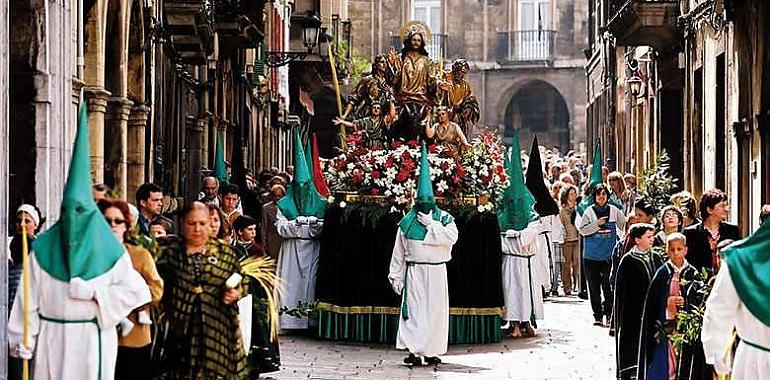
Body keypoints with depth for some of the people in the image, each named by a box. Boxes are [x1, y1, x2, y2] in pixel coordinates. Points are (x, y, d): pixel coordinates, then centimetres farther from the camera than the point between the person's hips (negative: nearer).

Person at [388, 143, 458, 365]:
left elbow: (451, 237, -16)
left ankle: (431, 351, 11)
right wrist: (396, 276, 4)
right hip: (414, 271, -1)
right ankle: (414, 351, -12)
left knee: (435, 311, 4)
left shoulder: (444, 218, 4)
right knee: (414, 310, -8)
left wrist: (431, 224, -14)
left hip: (437, 272, 1)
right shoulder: (407, 221, 5)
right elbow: (398, 252, 7)